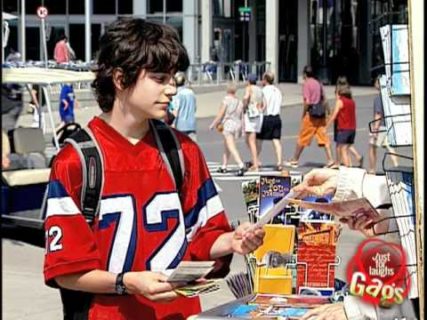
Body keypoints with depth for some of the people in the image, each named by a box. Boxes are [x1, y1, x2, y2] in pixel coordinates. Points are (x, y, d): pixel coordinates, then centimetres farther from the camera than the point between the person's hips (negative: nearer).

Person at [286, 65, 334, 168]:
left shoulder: (306, 84, -9)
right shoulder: (318, 83, 12)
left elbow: (307, 101, -16)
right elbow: (323, 99, 15)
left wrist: (303, 114, -8)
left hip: (311, 114, -6)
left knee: (302, 138, 4)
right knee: (324, 137, 3)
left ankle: (294, 161, 13)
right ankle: (330, 160, -5)